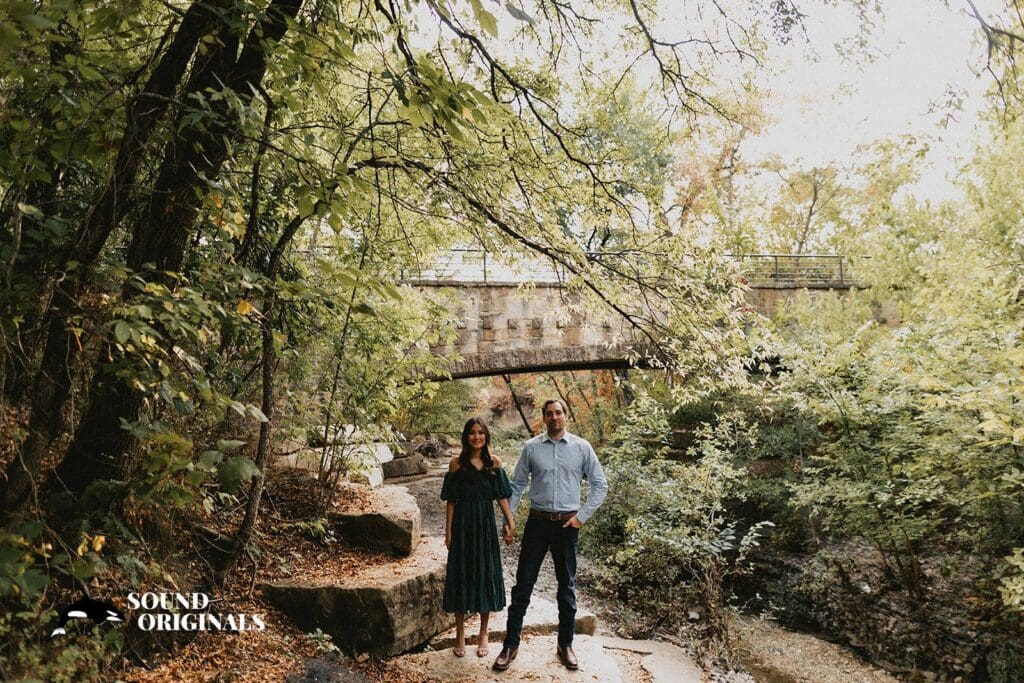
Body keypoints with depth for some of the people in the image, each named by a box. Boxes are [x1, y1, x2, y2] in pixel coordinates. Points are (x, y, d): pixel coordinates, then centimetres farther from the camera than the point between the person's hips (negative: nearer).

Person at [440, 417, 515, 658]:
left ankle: (483, 633, 21)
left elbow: (502, 495, 3)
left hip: (486, 524, 1)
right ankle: (460, 633, 19)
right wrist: (448, 531, -2)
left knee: (486, 574, 6)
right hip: (463, 524, -1)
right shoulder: (457, 464, -1)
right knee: (461, 575, 4)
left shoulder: (494, 462, 2)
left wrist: (510, 521, -7)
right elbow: (450, 500, 0)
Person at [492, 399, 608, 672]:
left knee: (567, 585, 13)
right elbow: (517, 485, 5)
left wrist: (582, 516, -3)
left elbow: (600, 485, 3)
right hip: (537, 523, 0)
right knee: (523, 583, 3)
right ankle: (510, 645, 16)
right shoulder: (531, 447, 0)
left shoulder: (582, 447, -1)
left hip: (567, 525, 0)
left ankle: (565, 644, 28)